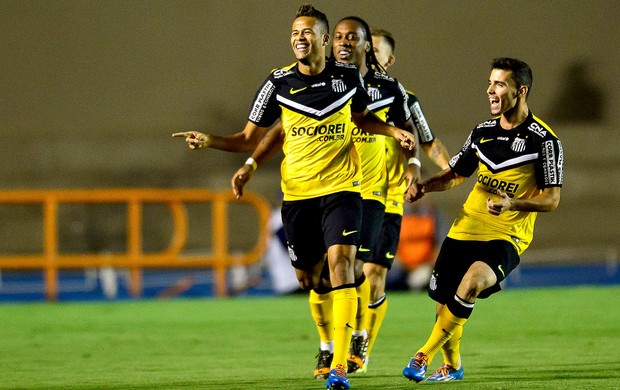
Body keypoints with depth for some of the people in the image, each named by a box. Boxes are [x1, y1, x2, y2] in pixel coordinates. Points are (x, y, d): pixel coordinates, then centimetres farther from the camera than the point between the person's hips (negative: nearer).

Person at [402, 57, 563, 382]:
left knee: (472, 282, -31)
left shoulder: (543, 140, -8)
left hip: (506, 237, -6)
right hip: (464, 230, 6)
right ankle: (451, 367, 34)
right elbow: (455, 174, 22)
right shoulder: (482, 132, 9)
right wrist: (424, 186, 2)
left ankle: (425, 355, -19)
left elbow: (551, 199, -9)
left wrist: (512, 204, -26)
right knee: (443, 299, 7)